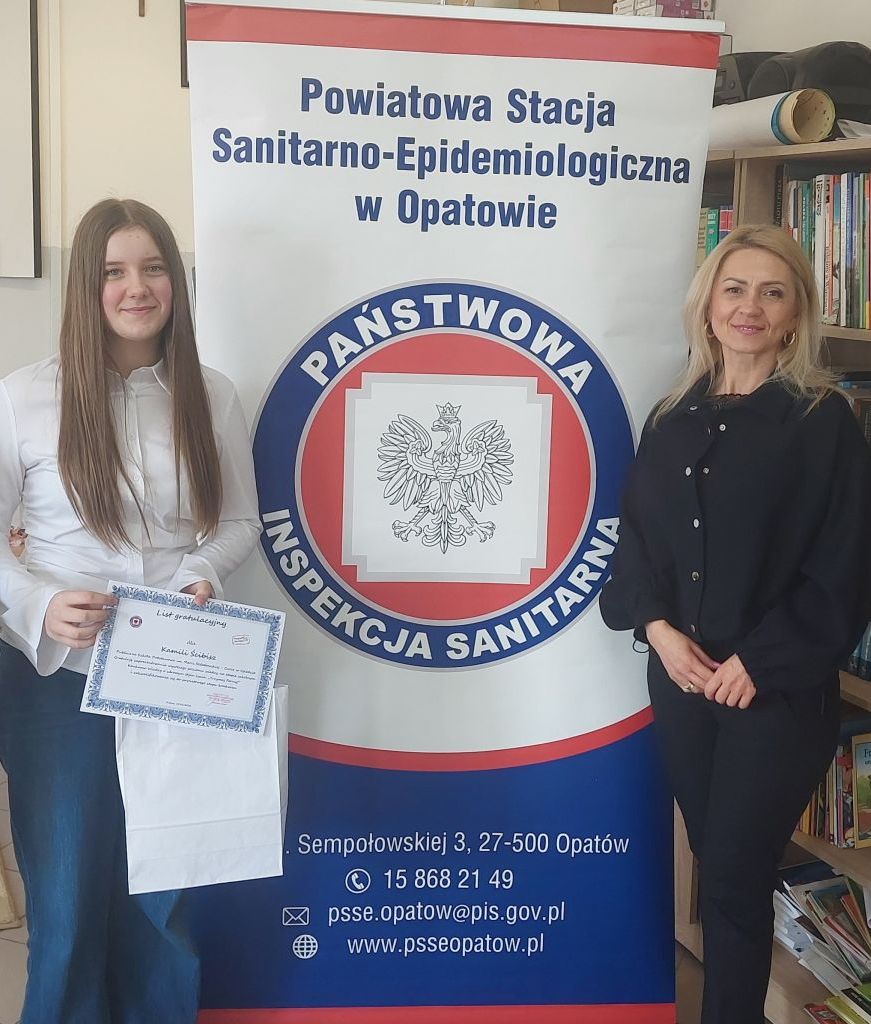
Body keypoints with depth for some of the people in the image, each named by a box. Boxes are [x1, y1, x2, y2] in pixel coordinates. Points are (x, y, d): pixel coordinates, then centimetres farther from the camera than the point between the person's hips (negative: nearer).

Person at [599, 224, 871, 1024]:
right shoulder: (672, 418, 8)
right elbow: (636, 536, 8)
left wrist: (760, 662, -14)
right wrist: (658, 626, -8)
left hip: (779, 688, -4)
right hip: (681, 676, 5)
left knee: (736, 881, 0)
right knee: (715, 865, 14)